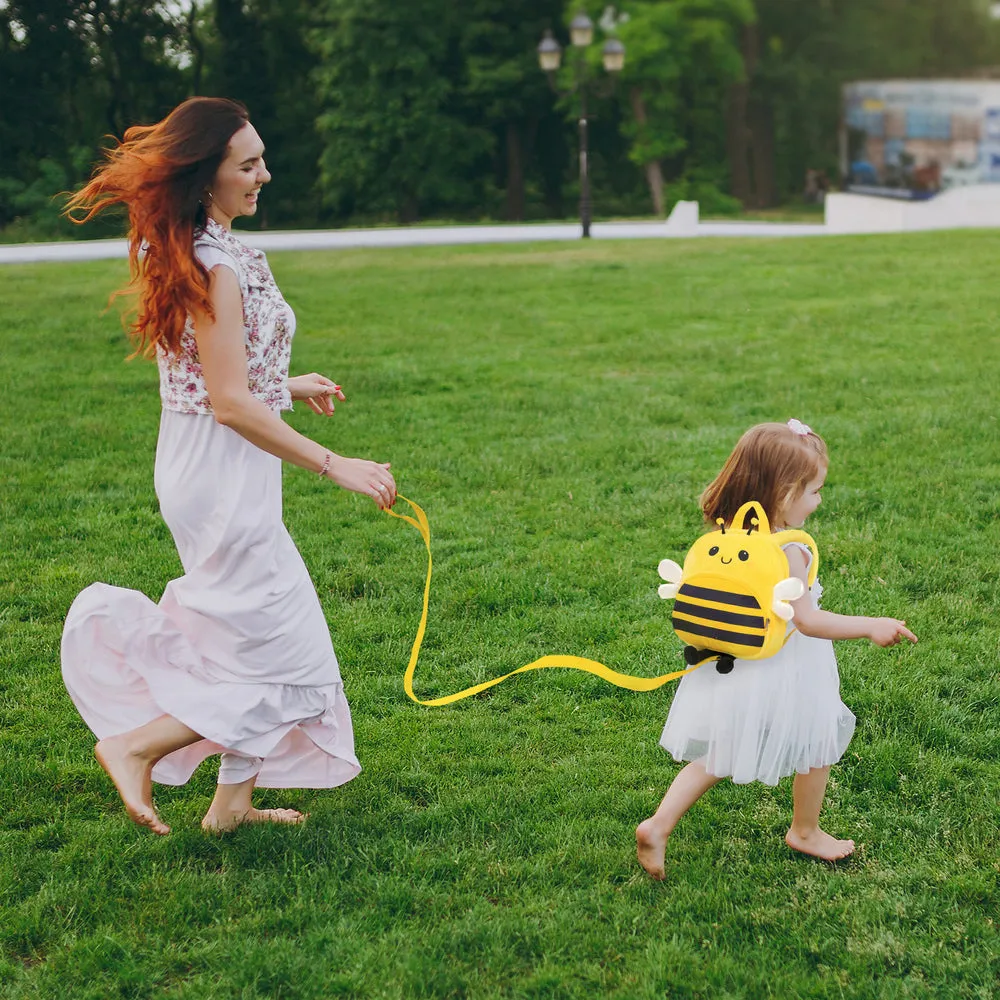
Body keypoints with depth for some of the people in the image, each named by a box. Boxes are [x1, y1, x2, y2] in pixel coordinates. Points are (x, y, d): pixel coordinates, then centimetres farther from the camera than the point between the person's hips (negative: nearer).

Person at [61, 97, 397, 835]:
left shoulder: (188, 253, 9)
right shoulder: (213, 267, -21)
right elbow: (231, 404, -24)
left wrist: (285, 385, 26)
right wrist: (334, 465, -22)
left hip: (219, 471, 10)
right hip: (224, 475, -10)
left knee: (255, 647, 18)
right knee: (284, 661, -1)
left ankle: (233, 801, 26)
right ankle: (137, 744, 4)